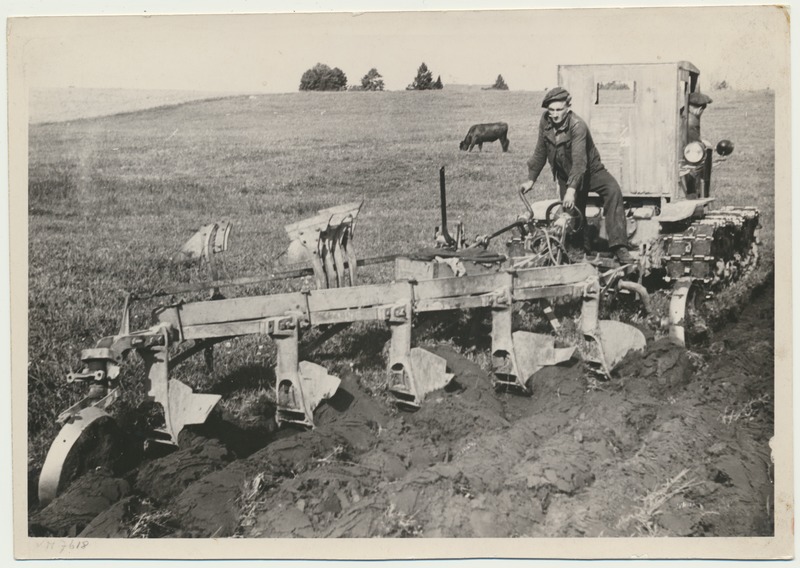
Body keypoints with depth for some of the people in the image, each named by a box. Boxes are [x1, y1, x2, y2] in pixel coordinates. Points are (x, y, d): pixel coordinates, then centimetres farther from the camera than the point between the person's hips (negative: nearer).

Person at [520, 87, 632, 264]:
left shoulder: (577, 126, -27)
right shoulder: (545, 120, -9)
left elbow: (579, 160, -38)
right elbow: (540, 152, 3)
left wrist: (572, 189, -48)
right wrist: (531, 179, 6)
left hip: (590, 171, -5)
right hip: (565, 175, 6)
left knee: (613, 190, -31)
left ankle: (619, 246, -38)